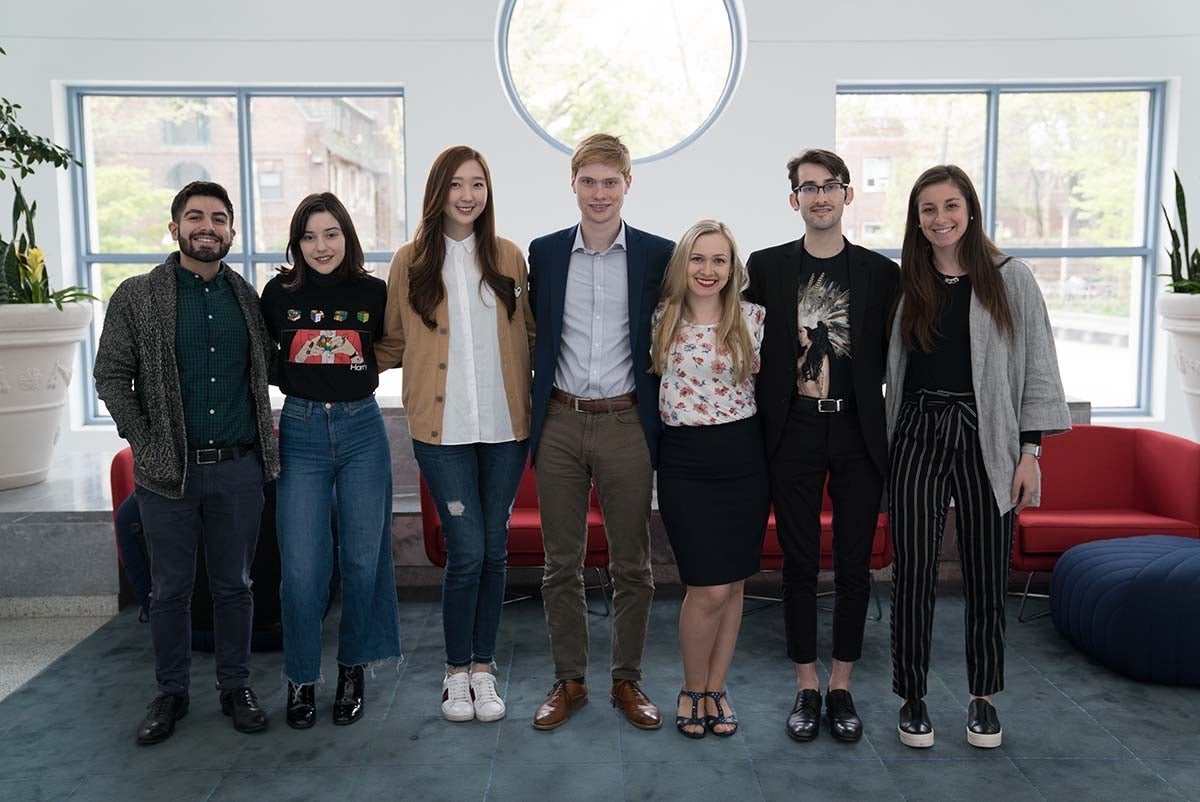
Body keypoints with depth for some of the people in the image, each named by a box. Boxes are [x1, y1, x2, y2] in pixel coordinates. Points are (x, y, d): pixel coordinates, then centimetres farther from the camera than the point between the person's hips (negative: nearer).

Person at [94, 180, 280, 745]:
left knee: (235, 585, 11)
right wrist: (143, 442, -6)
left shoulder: (247, 297, 7)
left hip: (238, 467, 2)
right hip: (168, 470, -2)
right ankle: (171, 693, 25)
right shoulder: (137, 296, -1)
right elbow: (111, 376, -1)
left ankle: (236, 687, 25)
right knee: (170, 590, 9)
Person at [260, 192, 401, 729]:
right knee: (300, 566, -1)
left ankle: (353, 670, 25)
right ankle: (301, 679, 17)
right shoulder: (280, 292, 0)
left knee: (362, 558, 8)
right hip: (301, 431, 0)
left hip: (362, 429, 1)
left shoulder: (373, 291, 0)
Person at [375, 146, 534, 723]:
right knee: (467, 551, -4)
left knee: (494, 549, 8)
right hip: (443, 427, -2)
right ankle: (456, 670, 17)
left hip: (505, 423, 2)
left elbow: (528, 334, 13)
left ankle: (483, 668, 24)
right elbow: (393, 344, 10)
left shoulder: (509, 257, 7)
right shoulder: (411, 262, 3)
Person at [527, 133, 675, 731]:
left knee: (631, 564, 8)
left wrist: (658, 419, 0)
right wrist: (531, 414, 7)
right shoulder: (544, 252, 5)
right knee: (561, 563, 9)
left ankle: (627, 681, 24)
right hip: (559, 424, 2)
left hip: (626, 424, -1)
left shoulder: (658, 254, -1)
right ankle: (569, 680, 24)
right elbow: (534, 339, 12)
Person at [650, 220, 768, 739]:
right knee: (709, 589, -4)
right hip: (684, 461, -1)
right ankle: (692, 690, 20)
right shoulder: (662, 320, 2)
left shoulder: (753, 318, 1)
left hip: (743, 458, 2)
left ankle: (715, 690, 27)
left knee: (732, 585, 9)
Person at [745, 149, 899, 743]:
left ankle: (842, 686, 20)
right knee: (800, 563, 5)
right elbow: (751, 347, 5)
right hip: (794, 432, -1)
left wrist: (888, 428, -1)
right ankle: (806, 686, 18)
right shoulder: (766, 266, 3)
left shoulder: (879, 271, 5)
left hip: (858, 433, 1)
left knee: (854, 564, 7)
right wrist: (765, 417, -1)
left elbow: (892, 357, 7)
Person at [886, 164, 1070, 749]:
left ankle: (983, 698, 24)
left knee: (987, 575, 6)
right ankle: (912, 697, 16)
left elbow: (1037, 367, 0)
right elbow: (891, 370, 10)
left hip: (986, 438, -1)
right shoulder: (906, 284, 7)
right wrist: (883, 448, 4)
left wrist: (1030, 450, -5)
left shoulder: (1010, 278, 1)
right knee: (913, 573, 1)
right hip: (918, 436, 1)